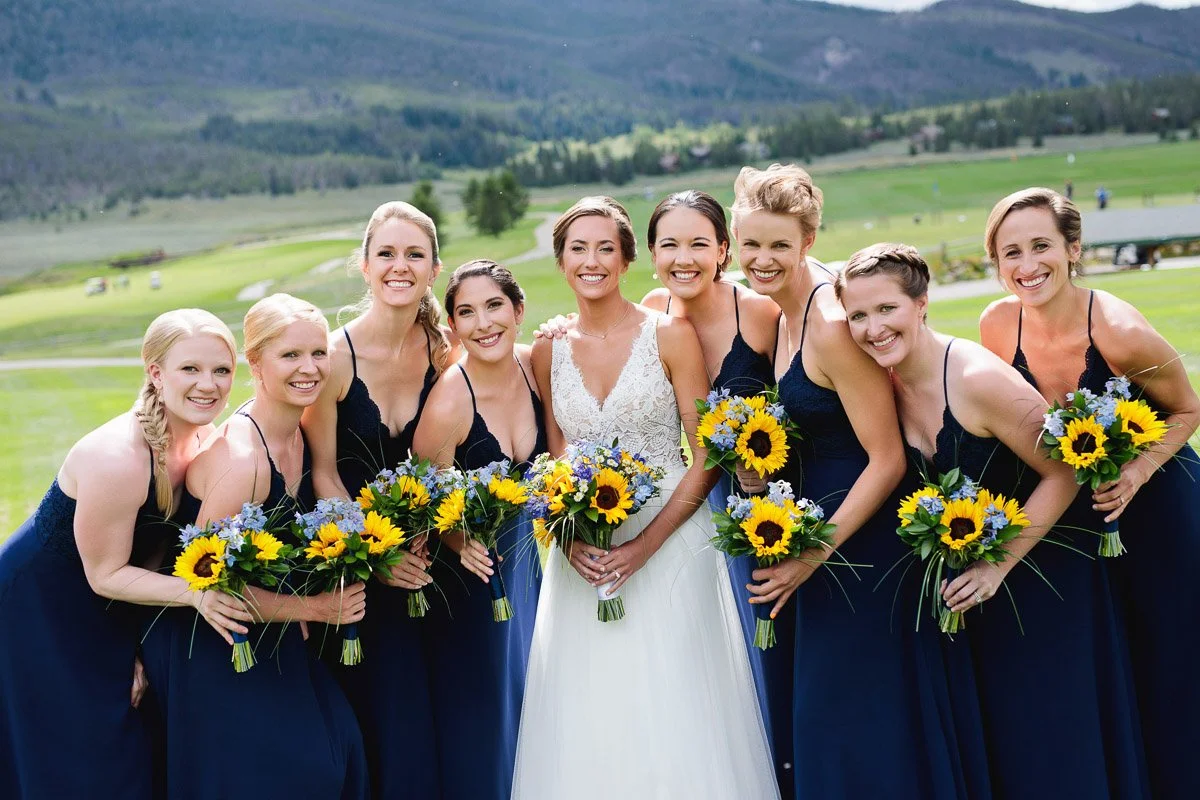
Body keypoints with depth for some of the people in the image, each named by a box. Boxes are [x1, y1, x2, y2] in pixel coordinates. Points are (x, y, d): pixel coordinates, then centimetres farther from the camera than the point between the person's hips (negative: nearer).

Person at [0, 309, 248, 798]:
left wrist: (146, 646, -6)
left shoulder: (204, 440, -10)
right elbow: (105, 575, -23)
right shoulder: (117, 459, -34)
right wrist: (195, 593, -35)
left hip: (106, 613, 7)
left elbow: (157, 544, -2)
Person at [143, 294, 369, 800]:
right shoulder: (238, 457, -28)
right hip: (211, 649, -8)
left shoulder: (300, 433, -1)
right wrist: (311, 608, -19)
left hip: (272, 640, 8)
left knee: (334, 751, 4)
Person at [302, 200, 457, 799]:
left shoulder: (443, 352, -3)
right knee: (370, 720, 2)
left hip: (416, 551, 4)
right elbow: (323, 471, -11)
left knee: (419, 720, 9)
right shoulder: (334, 355, -16)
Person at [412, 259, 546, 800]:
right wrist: (460, 543, -34)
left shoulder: (534, 365, -11)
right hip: (469, 572, -5)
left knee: (525, 693, 22)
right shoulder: (448, 402, -27)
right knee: (479, 708, 11)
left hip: (523, 552, 6)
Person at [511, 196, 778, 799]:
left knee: (672, 711, 1)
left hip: (669, 540, -3)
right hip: (584, 554, 3)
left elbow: (706, 457, -6)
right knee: (588, 720, 7)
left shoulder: (671, 335, -5)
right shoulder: (547, 352, 5)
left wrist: (645, 544, -15)